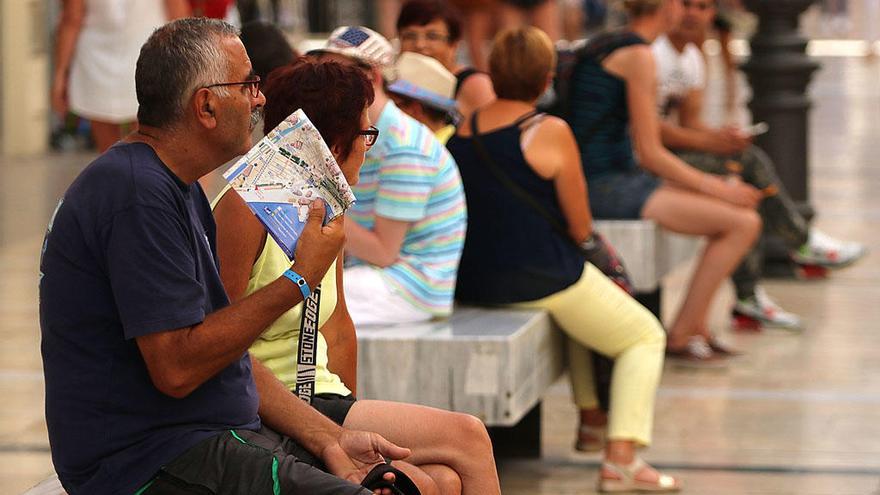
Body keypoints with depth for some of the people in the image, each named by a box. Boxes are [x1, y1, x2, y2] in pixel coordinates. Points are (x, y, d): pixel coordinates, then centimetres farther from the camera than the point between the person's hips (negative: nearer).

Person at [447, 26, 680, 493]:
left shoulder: (460, 131, 4)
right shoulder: (550, 132, -14)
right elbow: (580, 228, -9)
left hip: (471, 286, 7)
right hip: (541, 281, -7)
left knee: (579, 305, 37)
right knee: (646, 336, 13)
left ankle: (592, 417, 41)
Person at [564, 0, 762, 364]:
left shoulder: (602, 45, 17)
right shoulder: (637, 54, -12)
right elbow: (650, 152, -14)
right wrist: (717, 189, -6)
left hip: (610, 179, 10)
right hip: (605, 187, -10)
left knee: (738, 205, 16)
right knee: (744, 222, -12)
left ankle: (698, 330, 14)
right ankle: (679, 337, -4)